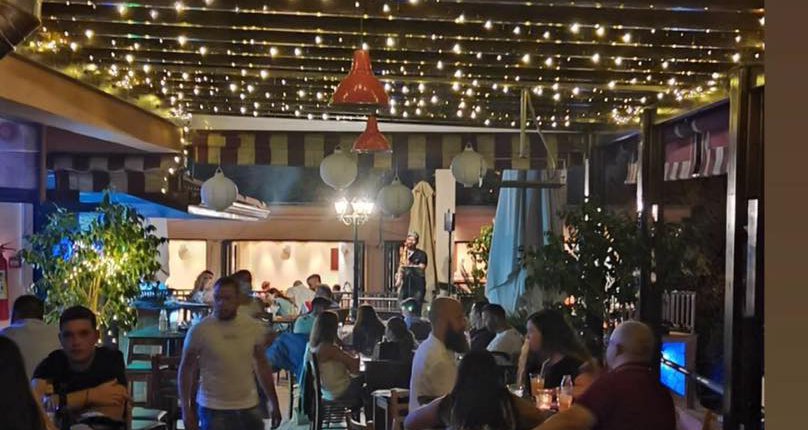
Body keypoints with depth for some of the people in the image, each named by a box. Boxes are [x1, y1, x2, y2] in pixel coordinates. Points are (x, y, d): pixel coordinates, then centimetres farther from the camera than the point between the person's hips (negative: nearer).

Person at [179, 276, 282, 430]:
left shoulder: (254, 328, -1)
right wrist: (186, 409, -7)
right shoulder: (199, 331, -10)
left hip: (249, 407, 3)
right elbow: (186, 369, -2)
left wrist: (274, 404, 10)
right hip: (213, 409, -3)